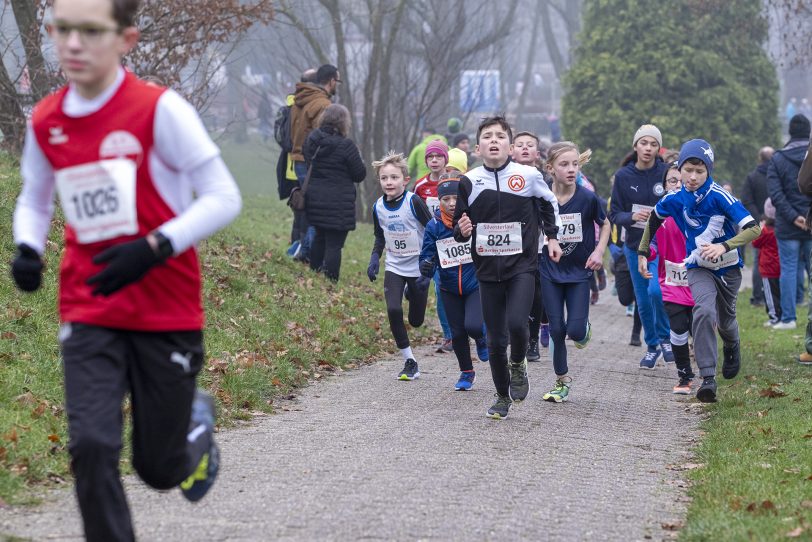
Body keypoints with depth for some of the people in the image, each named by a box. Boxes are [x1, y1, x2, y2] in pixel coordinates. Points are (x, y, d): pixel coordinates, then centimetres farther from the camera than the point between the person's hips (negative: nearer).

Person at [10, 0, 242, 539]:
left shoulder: (160, 109, -14)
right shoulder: (45, 121, 0)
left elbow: (223, 198, -12)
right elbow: (34, 200, 17)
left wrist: (154, 248, -24)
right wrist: (27, 248, -5)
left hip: (167, 313, -3)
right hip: (88, 316, 3)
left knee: (159, 469, 8)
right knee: (91, 447, -15)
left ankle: (198, 419, 44)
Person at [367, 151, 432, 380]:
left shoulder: (414, 202, -17)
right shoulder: (378, 207, -2)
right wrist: (375, 258, -4)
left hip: (418, 268, -3)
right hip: (394, 268, 3)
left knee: (416, 321, 6)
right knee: (393, 310, -19)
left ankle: (412, 292, 43)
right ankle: (410, 362, -8)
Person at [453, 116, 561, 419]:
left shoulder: (528, 176, -5)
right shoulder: (469, 182, -2)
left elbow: (549, 203, 16)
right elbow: (459, 231, 7)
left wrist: (552, 236, 18)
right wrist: (461, 231, -14)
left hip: (521, 266, -2)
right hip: (488, 269, 2)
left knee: (516, 323, -23)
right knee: (495, 340, 4)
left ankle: (518, 365, 9)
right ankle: (502, 397, 23)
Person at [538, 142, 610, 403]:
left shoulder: (587, 198, -13)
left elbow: (605, 225, 5)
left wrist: (599, 251, -7)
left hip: (579, 272, -1)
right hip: (550, 271, 1)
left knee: (575, 330, -9)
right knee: (556, 329, 1)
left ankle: (584, 330, 29)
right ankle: (562, 382, 17)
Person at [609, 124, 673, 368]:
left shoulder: (667, 173, -8)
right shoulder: (623, 176, -4)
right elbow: (614, 214, -1)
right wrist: (632, 216, -20)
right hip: (635, 245, 3)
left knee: (656, 289, -23)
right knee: (642, 301, 9)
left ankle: (665, 338, 1)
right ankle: (652, 346, 30)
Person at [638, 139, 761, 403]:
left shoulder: (720, 197, -23)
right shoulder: (674, 199, -11)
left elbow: (753, 229, -28)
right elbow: (653, 220, 12)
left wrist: (724, 246, -40)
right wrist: (642, 252, 12)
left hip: (728, 267, -1)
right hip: (699, 267, 1)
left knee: (725, 321, 17)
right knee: (704, 312, -27)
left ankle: (732, 347, 56)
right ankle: (708, 378, -26)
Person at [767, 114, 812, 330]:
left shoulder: (778, 159, 1)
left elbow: (775, 193, -9)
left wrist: (793, 216, -11)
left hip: (788, 228, 0)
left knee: (789, 269, 4)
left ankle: (788, 318, 3)